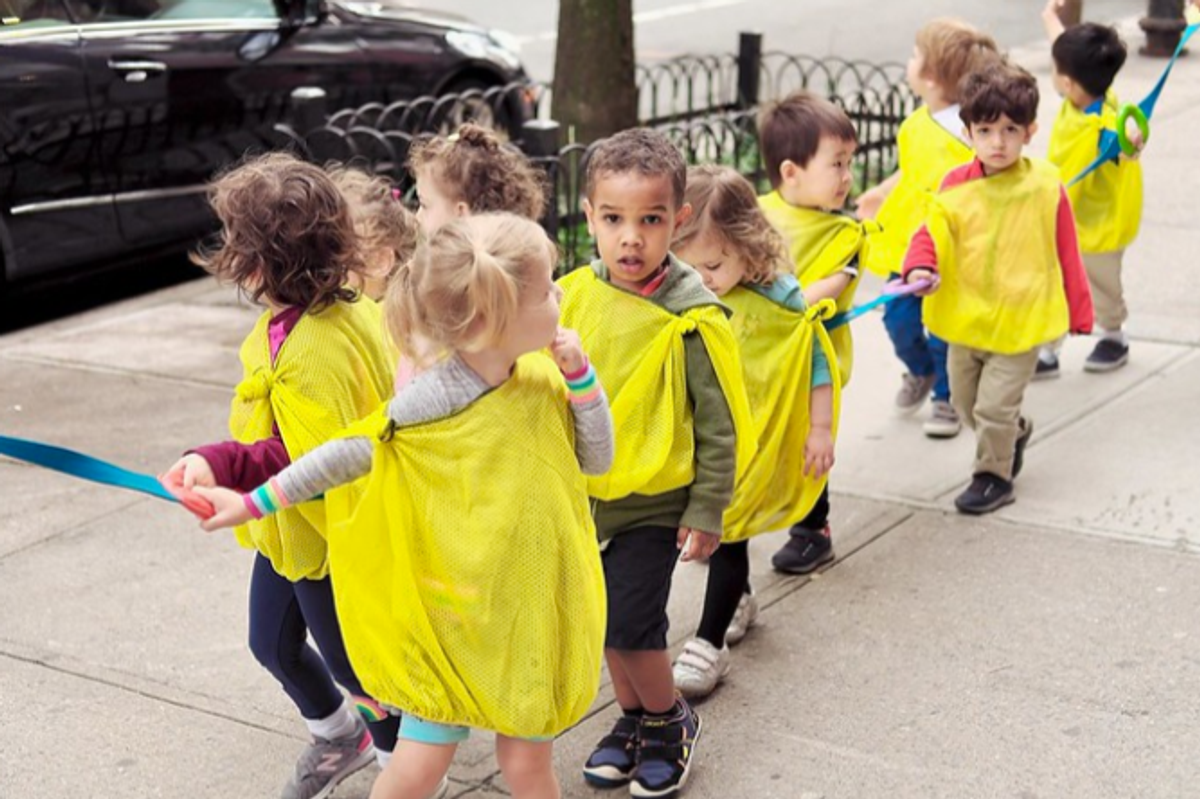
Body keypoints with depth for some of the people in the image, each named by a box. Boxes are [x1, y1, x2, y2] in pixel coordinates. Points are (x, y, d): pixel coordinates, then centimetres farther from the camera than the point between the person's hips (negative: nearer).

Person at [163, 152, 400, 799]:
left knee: (347, 659, 13)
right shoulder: (351, 308, -6)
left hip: (326, 535, -9)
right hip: (287, 528, 9)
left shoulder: (310, 353, -35)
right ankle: (339, 739, 51)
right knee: (275, 646, 25)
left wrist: (223, 465, -43)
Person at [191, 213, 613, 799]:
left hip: (533, 606, 3)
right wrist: (253, 503, -1)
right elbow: (345, 456, -8)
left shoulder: (543, 377, -6)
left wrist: (581, 377, -11)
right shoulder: (427, 403, -21)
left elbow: (596, 460, 4)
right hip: (453, 608, -3)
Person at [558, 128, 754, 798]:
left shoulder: (692, 318, -18)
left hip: (655, 500, -5)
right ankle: (634, 719, 37)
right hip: (585, 492, 5)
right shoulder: (573, 296, -5)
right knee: (607, 617, 16)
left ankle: (670, 722, 21)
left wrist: (707, 512, -10)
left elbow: (720, 425, -12)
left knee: (631, 622, -6)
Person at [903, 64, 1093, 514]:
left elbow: (1066, 252, -3)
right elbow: (933, 232, -9)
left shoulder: (1045, 186, -10)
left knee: (993, 406, -5)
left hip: (1021, 320, -4)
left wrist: (1078, 311, 3)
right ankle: (1015, 433, 48)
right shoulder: (956, 187, -6)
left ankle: (994, 476, 18)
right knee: (964, 400, 20)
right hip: (966, 315, 4)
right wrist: (921, 267, -32)